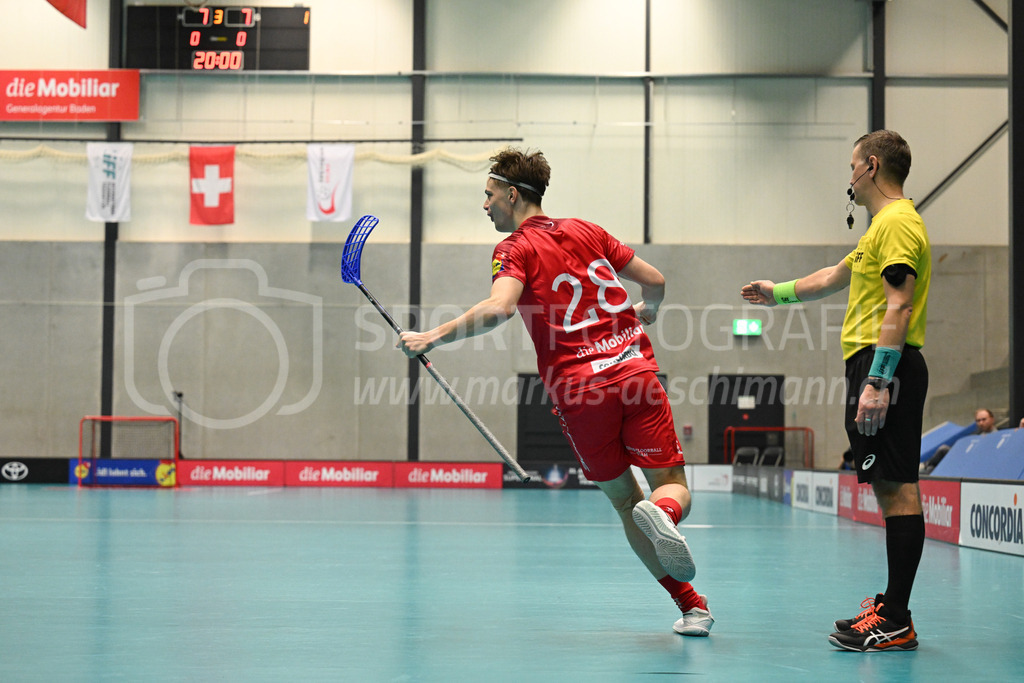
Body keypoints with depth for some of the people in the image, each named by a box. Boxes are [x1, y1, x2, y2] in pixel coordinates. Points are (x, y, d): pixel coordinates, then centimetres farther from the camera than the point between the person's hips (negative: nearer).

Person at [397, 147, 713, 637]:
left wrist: (431, 338, -15)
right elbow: (654, 281, 19)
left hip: (578, 391, -3)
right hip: (636, 372, 3)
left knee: (625, 500, 12)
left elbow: (498, 308, -21)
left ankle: (691, 603, 5)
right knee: (672, 486, 8)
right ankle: (662, 513, -29)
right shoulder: (586, 232, 15)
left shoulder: (515, 249, 0)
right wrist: (644, 314, 40)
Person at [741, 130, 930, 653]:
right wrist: (778, 293, 50)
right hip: (873, 368, 10)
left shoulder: (898, 222, -9)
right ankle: (892, 605, 14)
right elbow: (834, 278, 39)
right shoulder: (882, 227, 24)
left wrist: (878, 381, -25)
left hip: (885, 366, -10)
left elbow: (899, 306, -19)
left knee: (896, 487, -12)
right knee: (890, 488, 10)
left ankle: (897, 622, -14)